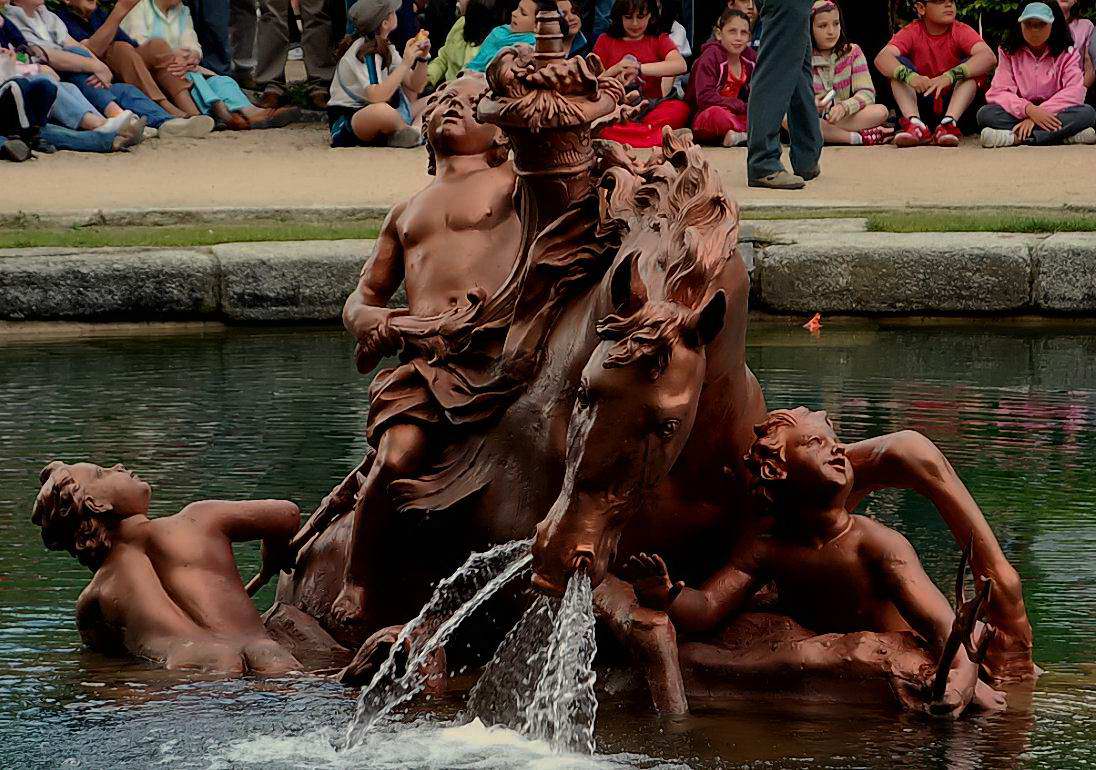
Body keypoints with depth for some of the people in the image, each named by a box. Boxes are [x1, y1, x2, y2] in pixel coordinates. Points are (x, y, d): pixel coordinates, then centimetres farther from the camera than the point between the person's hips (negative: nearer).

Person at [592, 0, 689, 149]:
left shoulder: (658, 40, 14)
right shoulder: (605, 41, 16)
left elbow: (680, 65, -8)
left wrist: (639, 68, -16)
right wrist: (615, 70, -9)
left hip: (651, 107, 0)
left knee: (681, 109, -33)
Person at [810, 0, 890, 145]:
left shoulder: (852, 52, 7)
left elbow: (866, 93, -3)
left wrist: (844, 107, -24)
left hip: (844, 116, 1)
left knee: (881, 111, -25)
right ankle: (859, 137, -35)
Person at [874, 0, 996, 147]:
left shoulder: (961, 31, -7)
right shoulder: (911, 32, -6)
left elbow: (989, 57, -27)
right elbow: (881, 58, -23)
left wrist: (950, 76, -42)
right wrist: (908, 75, -45)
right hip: (921, 101, 1)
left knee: (972, 65, -22)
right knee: (899, 64, -19)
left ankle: (948, 123, -37)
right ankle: (915, 125, -37)